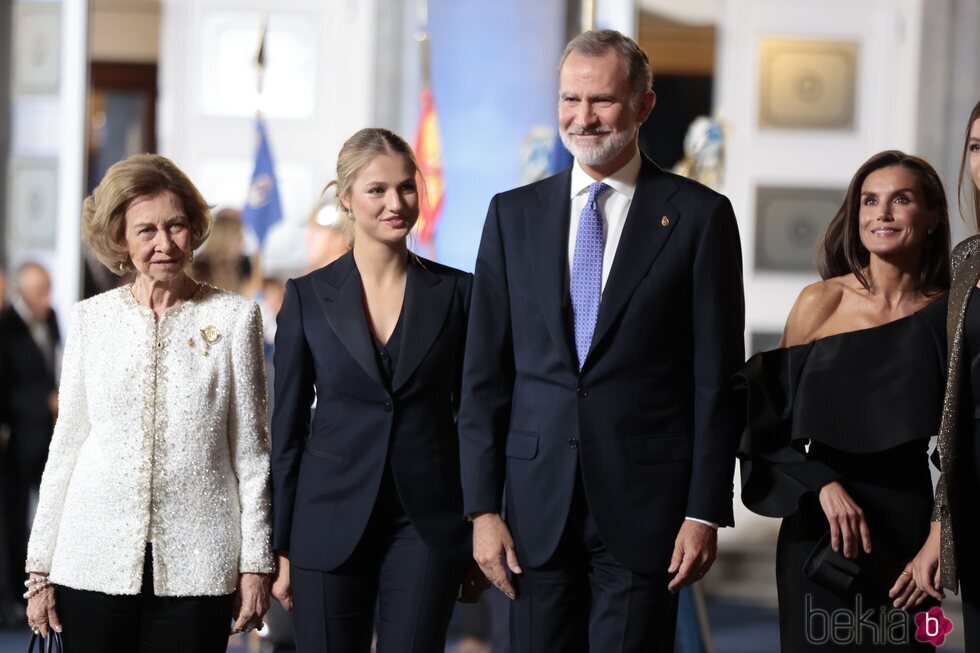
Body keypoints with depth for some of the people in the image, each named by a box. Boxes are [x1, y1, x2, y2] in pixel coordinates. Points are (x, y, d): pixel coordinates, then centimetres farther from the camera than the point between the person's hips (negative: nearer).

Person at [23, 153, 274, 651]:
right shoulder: (90, 319, 8)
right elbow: (65, 446, 9)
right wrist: (40, 570, 6)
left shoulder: (234, 317, 3)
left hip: (194, 568, -1)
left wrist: (256, 563, 0)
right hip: (95, 566, 1)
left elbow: (251, 449, 4)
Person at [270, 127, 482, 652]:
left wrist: (480, 535, 5)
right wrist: (280, 548, 2)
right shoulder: (308, 297, 2)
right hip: (331, 524, 0)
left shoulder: (456, 292, 3)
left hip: (427, 525, 0)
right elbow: (286, 427, 4)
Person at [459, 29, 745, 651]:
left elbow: (717, 381, -1)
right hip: (537, 504, 3)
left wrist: (705, 511, -6)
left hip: (644, 505, -3)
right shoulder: (513, 214, 8)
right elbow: (485, 375, 7)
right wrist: (483, 507, 1)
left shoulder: (700, 216, 0)